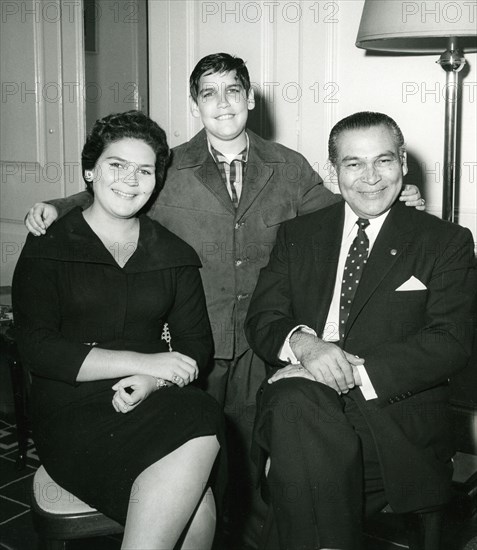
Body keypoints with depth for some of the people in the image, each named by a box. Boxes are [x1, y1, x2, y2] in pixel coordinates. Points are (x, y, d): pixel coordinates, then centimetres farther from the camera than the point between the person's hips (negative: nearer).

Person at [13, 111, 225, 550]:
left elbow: (197, 344, 10)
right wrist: (144, 361, -14)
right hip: (72, 408, -4)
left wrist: (153, 382, -12)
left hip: (156, 402, 4)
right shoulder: (47, 249, 4)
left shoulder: (174, 255, 15)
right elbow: (37, 348, -8)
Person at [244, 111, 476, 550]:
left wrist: (357, 373, -17)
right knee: (295, 402, -33)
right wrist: (301, 342, -16)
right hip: (302, 401, 3)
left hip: (395, 419, -3)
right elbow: (261, 320, 9)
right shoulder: (298, 235, 17)